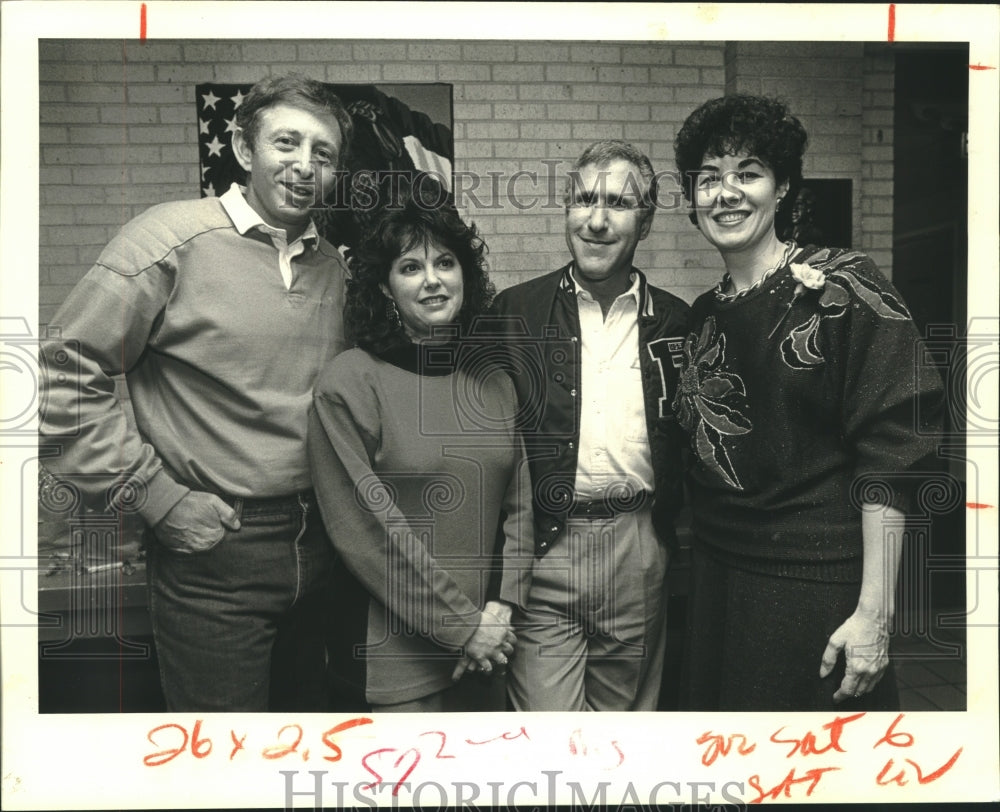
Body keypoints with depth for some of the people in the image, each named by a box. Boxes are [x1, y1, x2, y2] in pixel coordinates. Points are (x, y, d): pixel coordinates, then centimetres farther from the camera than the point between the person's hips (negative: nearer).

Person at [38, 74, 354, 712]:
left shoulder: (335, 267, 6)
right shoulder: (173, 241, -11)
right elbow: (66, 378, -12)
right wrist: (161, 498, -13)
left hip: (317, 551, 6)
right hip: (214, 557, -5)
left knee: (308, 706, 22)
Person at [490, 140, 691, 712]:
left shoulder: (675, 321, 6)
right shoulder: (518, 311, 1)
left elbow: (688, 444, 12)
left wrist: (678, 544, 3)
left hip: (641, 555, 2)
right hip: (543, 550, -2)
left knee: (627, 712, 16)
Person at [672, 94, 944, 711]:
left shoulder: (843, 289, -10)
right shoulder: (705, 314, 7)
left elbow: (887, 458, -15)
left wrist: (875, 612, -18)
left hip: (818, 586, -5)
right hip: (718, 575, 5)